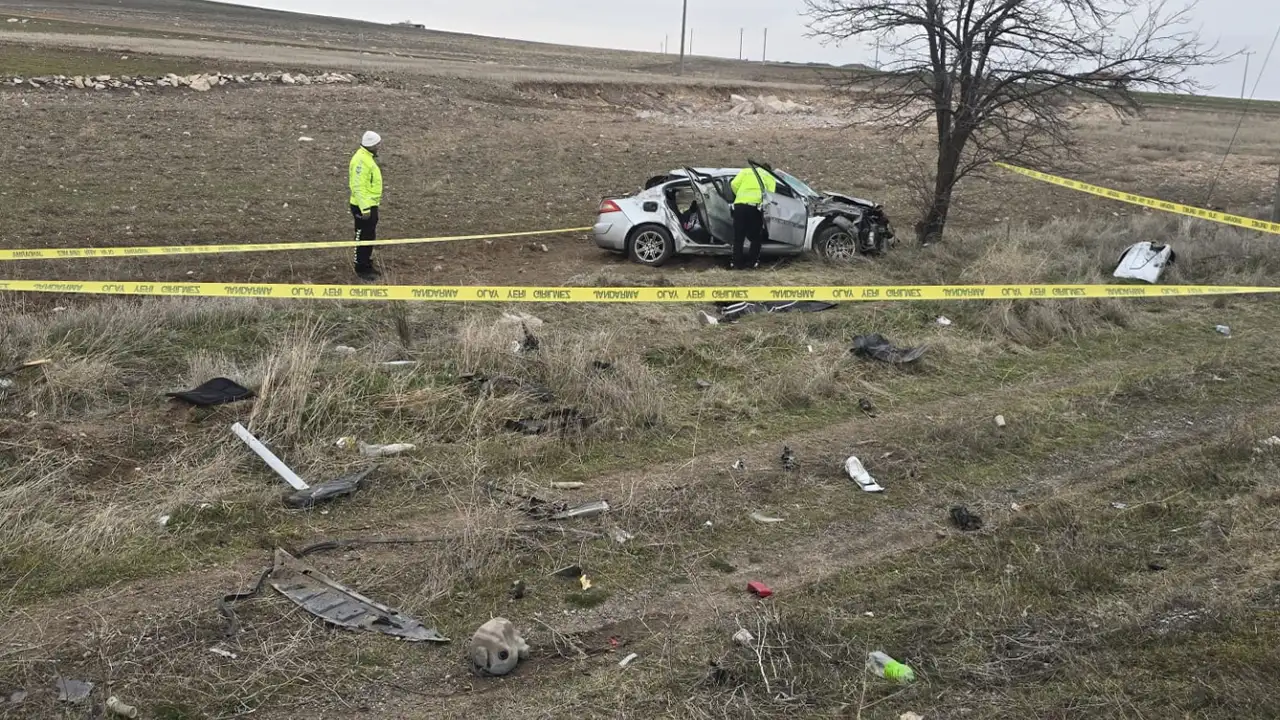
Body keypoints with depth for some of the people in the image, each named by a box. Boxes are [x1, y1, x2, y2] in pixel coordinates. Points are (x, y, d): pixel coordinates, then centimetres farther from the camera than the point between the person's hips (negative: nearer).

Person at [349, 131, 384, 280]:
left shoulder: (368, 157, 9)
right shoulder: (361, 160, -23)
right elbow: (358, 187, -25)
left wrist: (376, 198, 22)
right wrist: (365, 208, -25)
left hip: (371, 205, 10)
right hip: (363, 207, -10)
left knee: (370, 236, 19)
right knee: (363, 238, 1)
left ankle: (368, 265, 32)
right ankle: (361, 269, 12)